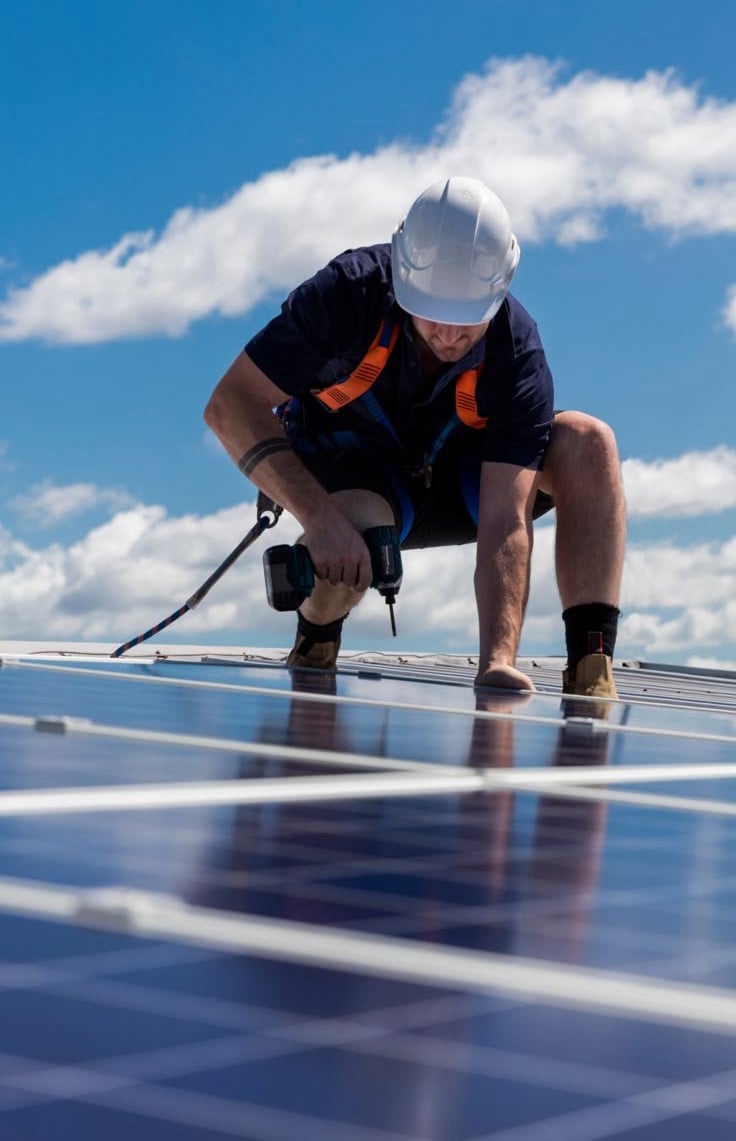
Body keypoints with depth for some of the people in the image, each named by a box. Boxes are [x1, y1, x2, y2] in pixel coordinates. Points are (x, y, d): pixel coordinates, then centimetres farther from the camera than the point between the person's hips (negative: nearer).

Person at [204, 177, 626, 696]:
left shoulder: (518, 354, -28)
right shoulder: (349, 291, -31)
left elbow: (505, 525, -34)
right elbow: (231, 405, -30)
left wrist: (498, 661, -48)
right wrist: (321, 518, -42)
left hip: (457, 485, 2)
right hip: (349, 469, -1)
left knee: (589, 443, -24)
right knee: (352, 532, -38)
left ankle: (591, 668, -24)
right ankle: (313, 650, -2)